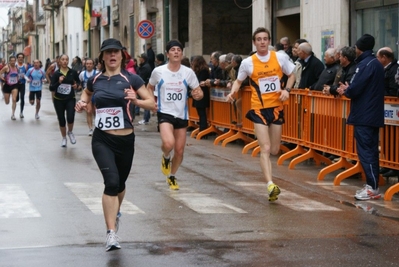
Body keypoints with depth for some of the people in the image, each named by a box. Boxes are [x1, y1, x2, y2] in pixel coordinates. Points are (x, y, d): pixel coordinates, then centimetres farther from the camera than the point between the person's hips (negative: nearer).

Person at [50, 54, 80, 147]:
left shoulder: (73, 72, -4)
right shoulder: (56, 73, -6)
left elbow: (78, 81, 15)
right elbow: (51, 88, -11)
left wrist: (76, 85, -7)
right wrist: (59, 82, -27)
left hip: (70, 99, 0)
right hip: (58, 100, 0)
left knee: (70, 118, -18)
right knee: (61, 120, 8)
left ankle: (70, 132, 15)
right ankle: (64, 138, 31)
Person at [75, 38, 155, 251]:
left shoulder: (130, 79, -5)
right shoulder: (95, 80, 2)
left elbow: (152, 103, -5)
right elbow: (87, 93, 25)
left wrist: (136, 100, -23)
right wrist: (81, 104, 4)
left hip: (125, 139, 1)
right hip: (102, 140, 0)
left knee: (120, 183, 18)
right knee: (111, 182, -18)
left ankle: (115, 212, 51)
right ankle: (111, 233, -16)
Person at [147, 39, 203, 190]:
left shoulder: (188, 72, -3)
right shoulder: (158, 71, -5)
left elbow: (199, 92, 4)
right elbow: (149, 88, 12)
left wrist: (198, 95, -21)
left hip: (182, 115, 3)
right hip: (165, 113, -3)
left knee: (179, 151, 8)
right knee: (168, 143, -28)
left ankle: (172, 176, 35)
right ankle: (165, 157, 9)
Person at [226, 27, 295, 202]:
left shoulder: (280, 58, -2)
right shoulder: (248, 63, -5)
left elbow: (291, 75, 11)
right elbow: (239, 81, 10)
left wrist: (287, 90, -7)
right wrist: (233, 91, -11)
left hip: (276, 108, 2)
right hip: (259, 109, -2)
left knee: (274, 150, 8)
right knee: (265, 149, -13)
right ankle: (270, 185, -21)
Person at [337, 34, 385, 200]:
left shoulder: (365, 64, -16)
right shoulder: (376, 64, 14)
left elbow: (355, 89, -21)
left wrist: (346, 91, 0)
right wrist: (349, 90, 12)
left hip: (363, 116, -10)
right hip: (373, 115, 10)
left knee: (365, 150, -7)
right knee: (371, 150, 13)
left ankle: (373, 188, -8)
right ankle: (372, 185, 17)